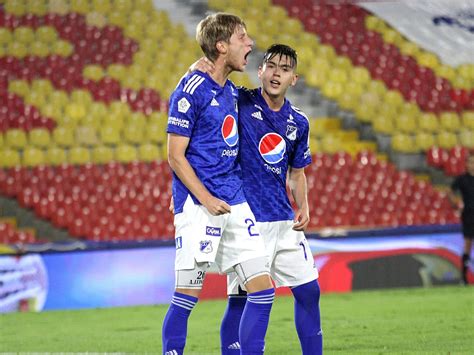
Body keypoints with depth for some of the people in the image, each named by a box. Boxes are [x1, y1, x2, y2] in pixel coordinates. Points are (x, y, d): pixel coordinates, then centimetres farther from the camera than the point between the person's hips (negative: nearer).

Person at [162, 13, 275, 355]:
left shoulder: (232, 92, 14)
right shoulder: (191, 91, -10)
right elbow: (175, 156, -11)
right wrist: (207, 200, -18)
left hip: (235, 203, 8)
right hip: (198, 206, -8)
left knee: (263, 289, 1)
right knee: (187, 295, -5)